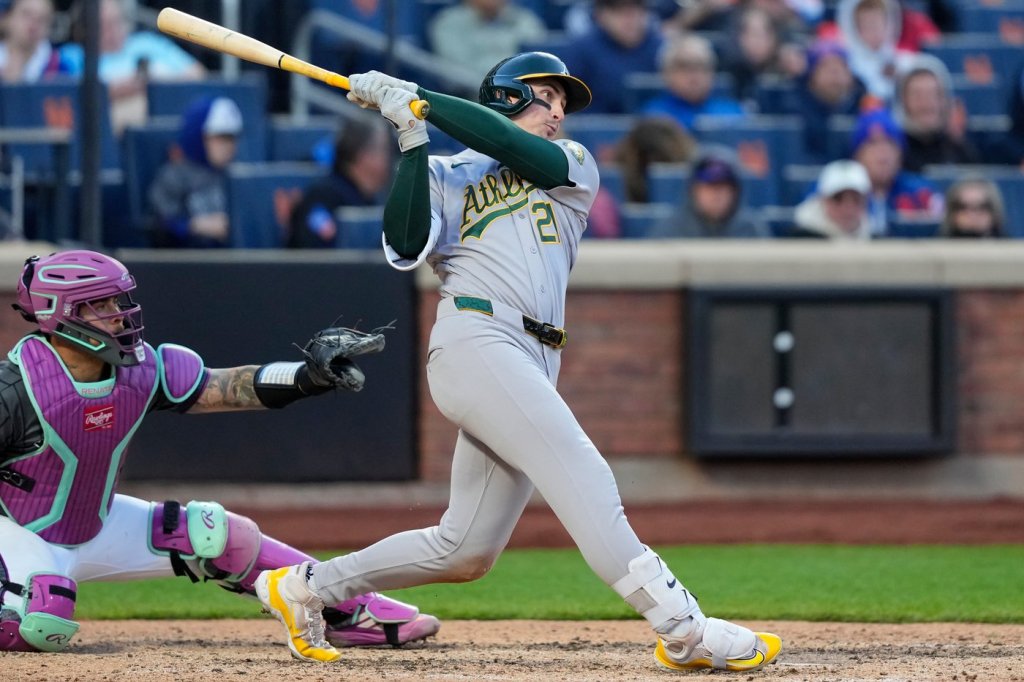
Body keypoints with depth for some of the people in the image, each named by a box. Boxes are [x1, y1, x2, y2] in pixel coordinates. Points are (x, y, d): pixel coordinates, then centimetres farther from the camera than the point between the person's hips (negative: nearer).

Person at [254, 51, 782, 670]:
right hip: (474, 340, -5)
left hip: (533, 363, 5)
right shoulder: (447, 175, 16)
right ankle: (683, 630, -29)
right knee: (581, 474, -21)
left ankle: (307, 587, 18)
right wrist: (413, 138, -4)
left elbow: (515, 150, 2)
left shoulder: (573, 167, 23)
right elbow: (406, 244, -3)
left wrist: (415, 99, 1)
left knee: (466, 550, 4)